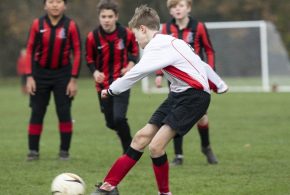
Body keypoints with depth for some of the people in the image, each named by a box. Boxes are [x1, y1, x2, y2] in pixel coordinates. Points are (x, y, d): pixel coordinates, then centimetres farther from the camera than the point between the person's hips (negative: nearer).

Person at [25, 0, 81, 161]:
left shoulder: (70, 26, -8)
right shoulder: (37, 24, -5)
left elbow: (77, 53, -4)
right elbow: (30, 50, 0)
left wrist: (73, 80, -7)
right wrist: (29, 77, -6)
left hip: (62, 73, -1)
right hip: (40, 73, 1)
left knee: (64, 113, -2)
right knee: (36, 113, 1)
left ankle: (64, 151, 8)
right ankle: (33, 151, 8)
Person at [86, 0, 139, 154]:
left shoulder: (127, 34, -11)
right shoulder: (92, 37, -11)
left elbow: (134, 50, 8)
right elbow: (89, 59, 3)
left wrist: (131, 63, -10)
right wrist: (95, 72, -16)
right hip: (103, 84, 2)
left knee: (119, 118, -18)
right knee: (111, 122, 9)